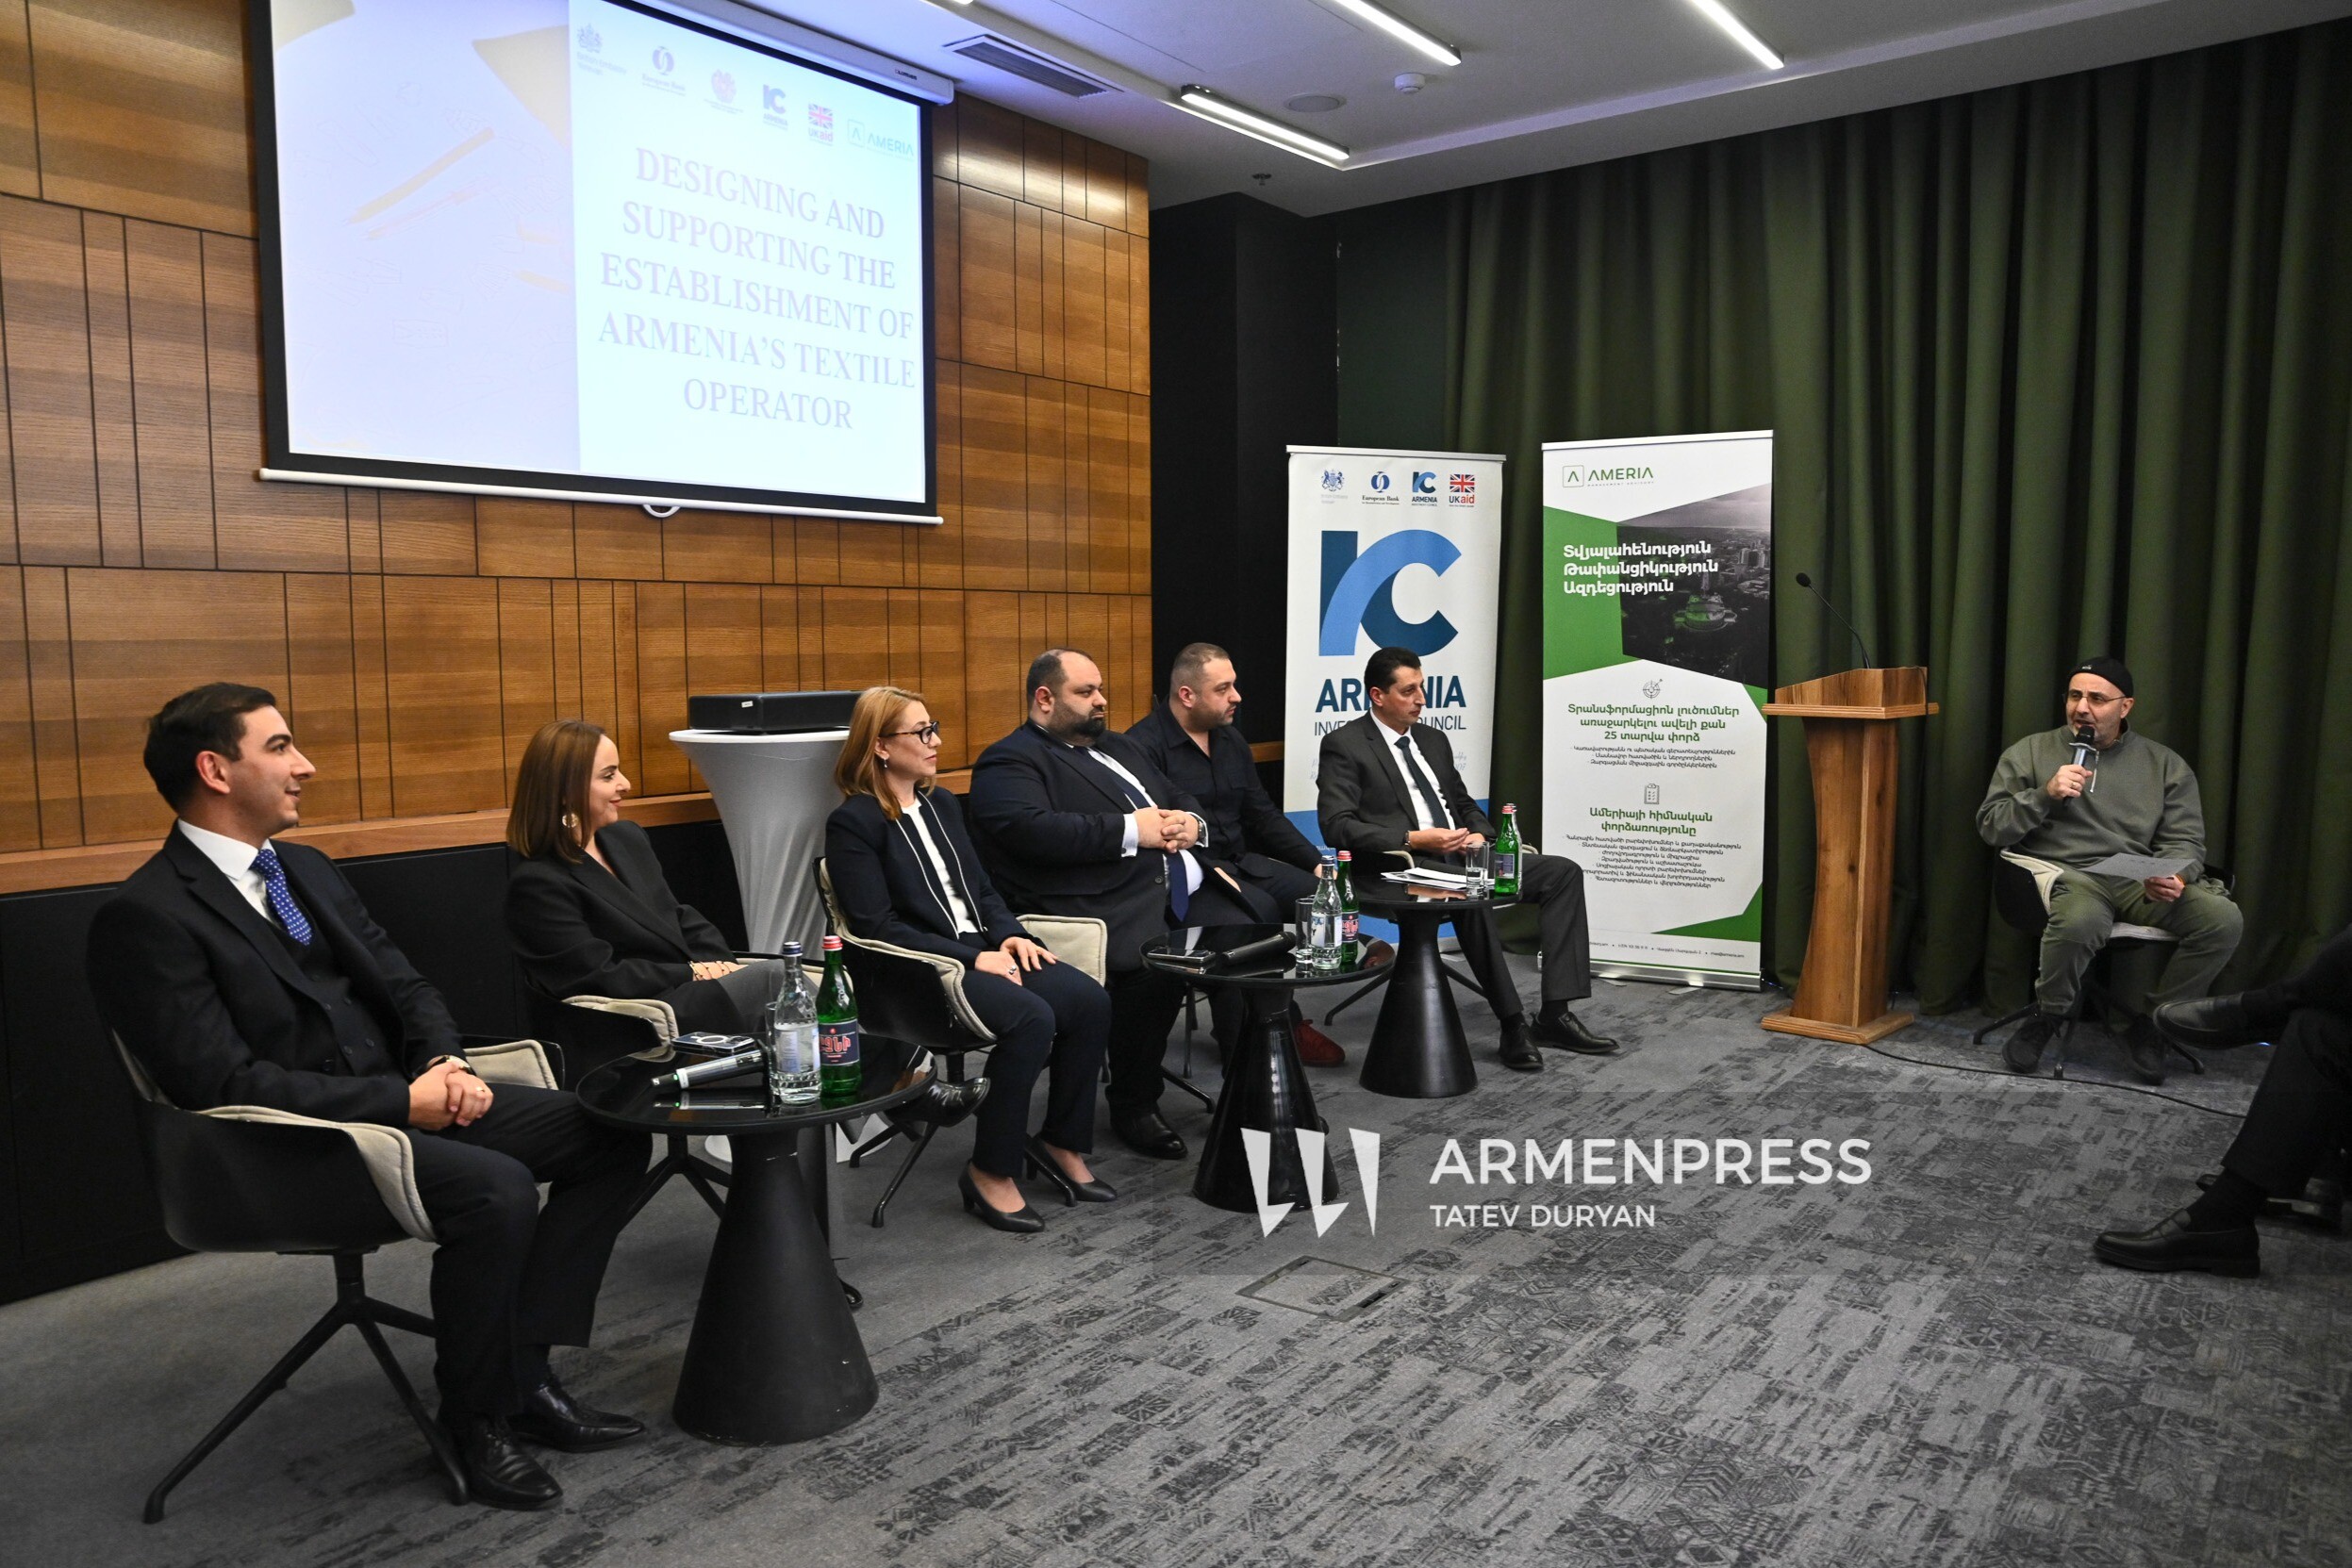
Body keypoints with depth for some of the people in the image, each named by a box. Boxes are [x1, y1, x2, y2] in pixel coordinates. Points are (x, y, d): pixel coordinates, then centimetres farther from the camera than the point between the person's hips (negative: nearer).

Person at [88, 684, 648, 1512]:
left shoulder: (307, 870, 15)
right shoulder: (146, 917, -11)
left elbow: (403, 984, 15)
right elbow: (224, 1083, -19)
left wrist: (445, 1063, -6)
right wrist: (400, 1100, -20)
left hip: (410, 1093, 8)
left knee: (611, 1135, -7)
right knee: (496, 1188, -33)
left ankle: (523, 1370, 0)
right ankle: (477, 1420, -8)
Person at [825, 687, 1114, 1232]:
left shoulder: (942, 804, 18)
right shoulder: (852, 824, -6)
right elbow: (877, 927, -13)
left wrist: (1009, 935, -1)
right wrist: (971, 958, -18)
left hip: (981, 950, 7)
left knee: (1089, 1000, -16)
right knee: (1031, 1017, -31)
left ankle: (1061, 1144, 1)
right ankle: (991, 1172, -14)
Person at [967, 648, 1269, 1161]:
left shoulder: (1120, 748, 28)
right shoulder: (1010, 762, 2)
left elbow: (1183, 800, 30)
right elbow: (1032, 829, -17)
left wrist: (1191, 824, 4)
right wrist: (1132, 830, -13)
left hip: (1188, 888, 8)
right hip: (1113, 906, -8)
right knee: (1156, 965, -34)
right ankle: (1134, 1107, -10)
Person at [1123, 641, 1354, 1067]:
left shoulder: (1229, 739, 16)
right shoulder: (1144, 745, -10)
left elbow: (1264, 816, 18)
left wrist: (1317, 863, 7)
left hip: (1238, 862, 8)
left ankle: (1285, 1022, 0)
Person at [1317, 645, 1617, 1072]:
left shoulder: (1432, 739, 20)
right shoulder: (1344, 746, -2)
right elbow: (1337, 827, -13)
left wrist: (1478, 834, 1)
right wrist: (1415, 839, -20)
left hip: (1459, 856, 8)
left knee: (1563, 872, -8)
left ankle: (1555, 1015, -13)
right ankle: (1513, 1025, -27)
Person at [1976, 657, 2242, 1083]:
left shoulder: (2164, 764, 16)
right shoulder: (2029, 753, 11)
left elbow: (2185, 840, 11)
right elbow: (1990, 827, 5)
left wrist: (2176, 878, -12)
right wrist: (2046, 795, -10)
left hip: (2140, 881, 4)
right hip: (2067, 873, -3)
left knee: (2223, 919, -24)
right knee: (2078, 921, -39)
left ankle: (2151, 1022, -2)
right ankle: (2048, 1016, -8)